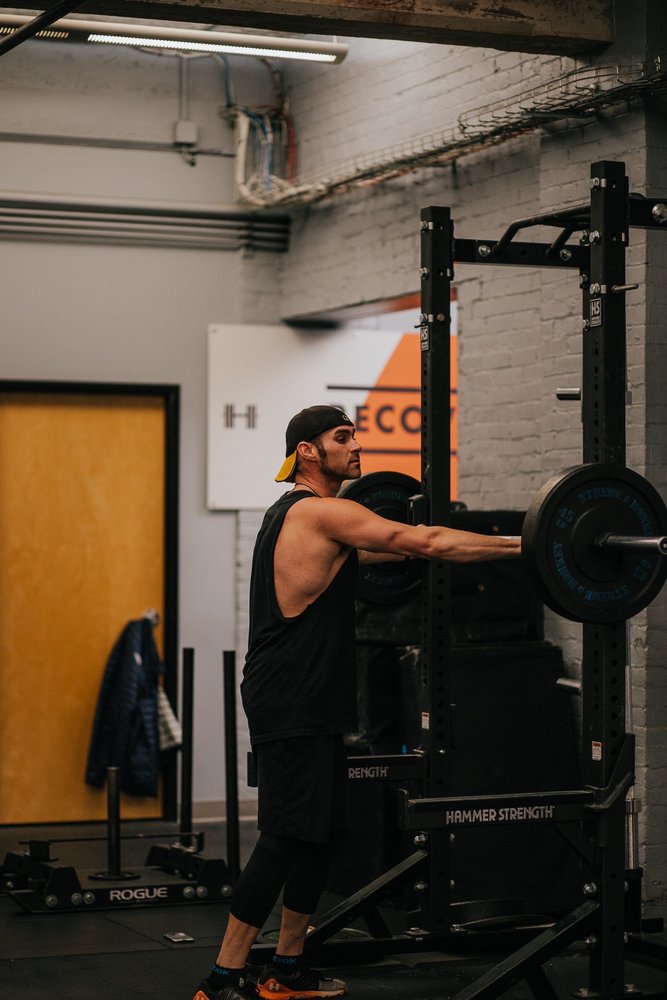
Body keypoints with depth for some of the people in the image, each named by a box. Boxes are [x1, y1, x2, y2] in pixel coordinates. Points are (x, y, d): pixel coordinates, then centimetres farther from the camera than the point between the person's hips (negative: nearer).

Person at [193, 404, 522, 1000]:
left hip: (308, 702, 10)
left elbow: (359, 555, 36)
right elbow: (426, 543, -18)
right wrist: (519, 545, -13)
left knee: (321, 835, 13)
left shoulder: (295, 514, 16)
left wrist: (415, 549, 46)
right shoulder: (322, 512, -14)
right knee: (287, 838, -9)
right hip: (292, 706, -10)